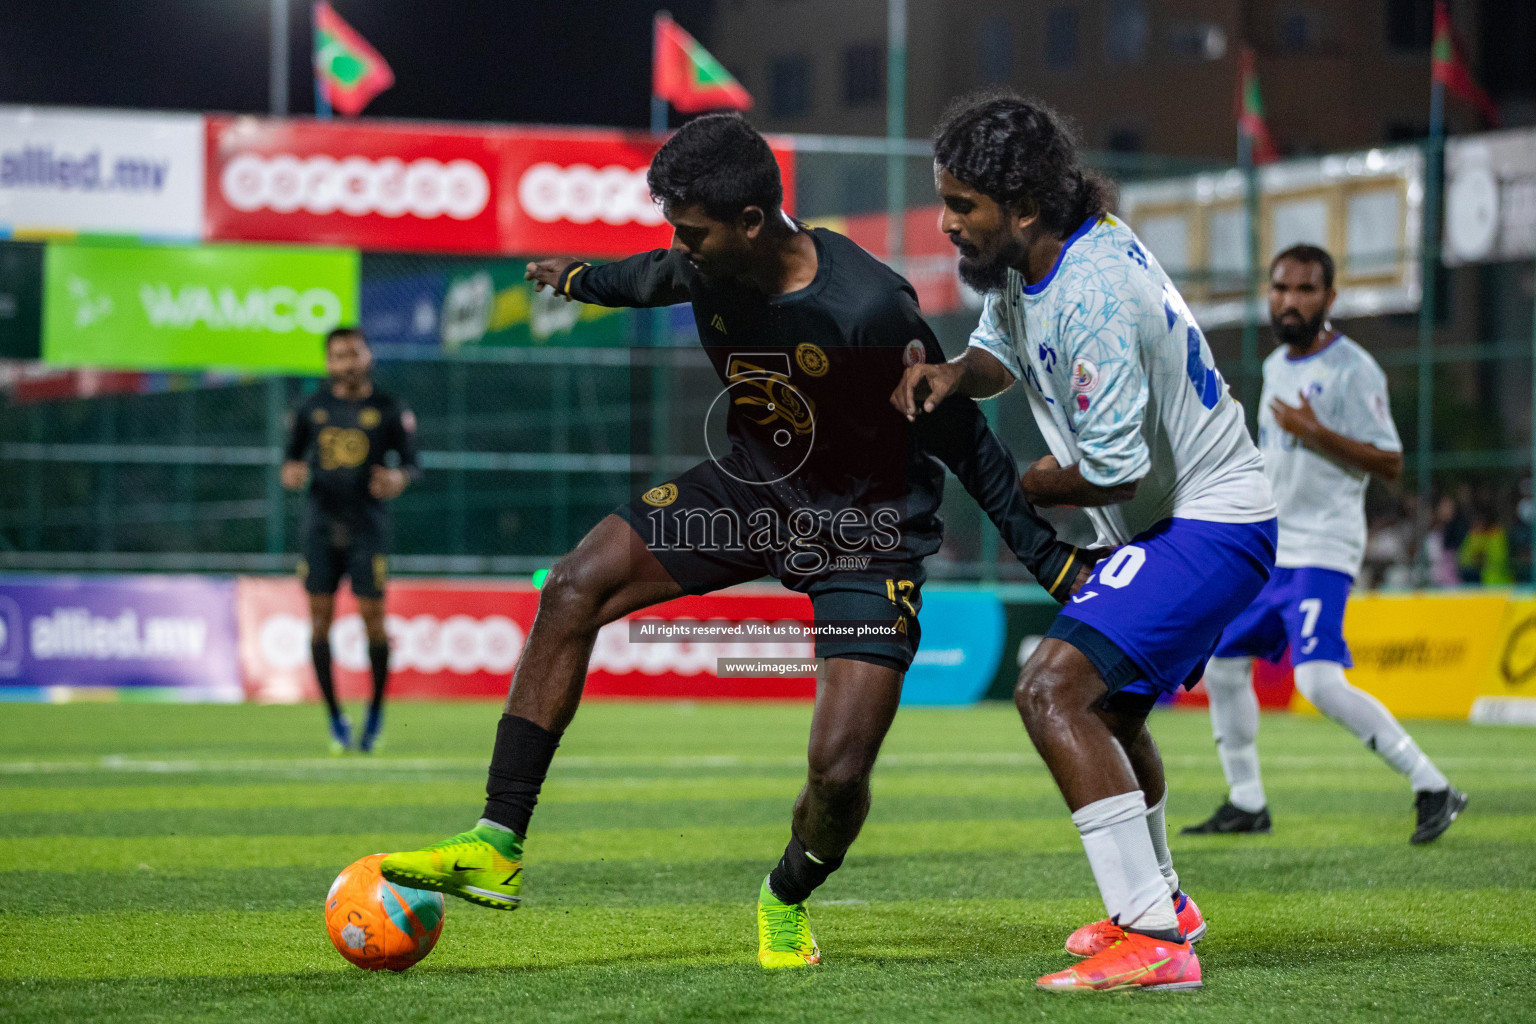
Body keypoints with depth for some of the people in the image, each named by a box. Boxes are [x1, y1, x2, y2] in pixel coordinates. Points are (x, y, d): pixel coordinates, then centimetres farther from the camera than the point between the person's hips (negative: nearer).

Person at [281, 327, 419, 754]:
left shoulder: (389, 410, 2)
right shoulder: (311, 408, 9)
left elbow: (412, 462, 5)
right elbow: (292, 454, 17)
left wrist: (400, 478, -18)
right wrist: (290, 473, -6)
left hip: (367, 523, -2)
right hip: (321, 522, 2)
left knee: (373, 616, -6)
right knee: (320, 617, -2)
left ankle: (376, 708, 14)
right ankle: (334, 715, 8)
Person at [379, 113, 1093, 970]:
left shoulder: (870, 309, -32)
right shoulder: (713, 266, -13)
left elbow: (965, 443, -21)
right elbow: (662, 277, 14)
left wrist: (1054, 562, -18)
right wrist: (582, 278, 34)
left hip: (866, 535, -6)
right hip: (753, 486, 6)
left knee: (840, 770, -15)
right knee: (574, 590, -9)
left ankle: (787, 900, 22)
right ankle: (498, 849, -7)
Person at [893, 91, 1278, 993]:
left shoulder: (1093, 295, -29)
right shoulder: (1029, 255, 0)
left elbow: (1113, 473, -25)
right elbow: (1000, 348, 19)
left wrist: (1013, 487, -8)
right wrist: (955, 372, -5)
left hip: (1207, 526, -11)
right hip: (1172, 520, 11)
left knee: (1054, 690, -25)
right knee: (1107, 708, 29)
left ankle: (1154, 942, -28)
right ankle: (1160, 900, 52)